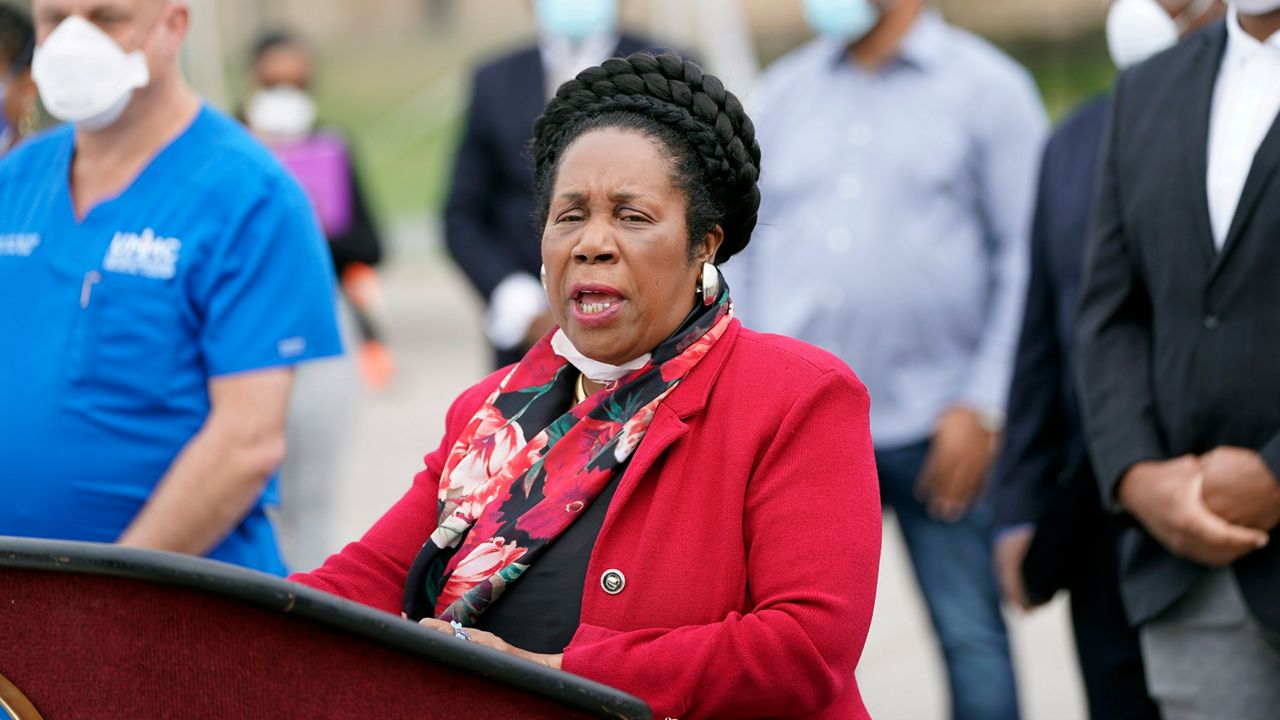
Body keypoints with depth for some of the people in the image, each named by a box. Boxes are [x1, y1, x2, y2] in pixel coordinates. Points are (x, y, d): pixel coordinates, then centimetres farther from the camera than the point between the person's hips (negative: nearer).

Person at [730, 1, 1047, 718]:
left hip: (936, 431, -3)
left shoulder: (990, 87, 2)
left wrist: (983, 407, -8)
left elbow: (1027, 258, -1)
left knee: (972, 638, -2)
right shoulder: (783, 90, 14)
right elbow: (750, 250, 16)